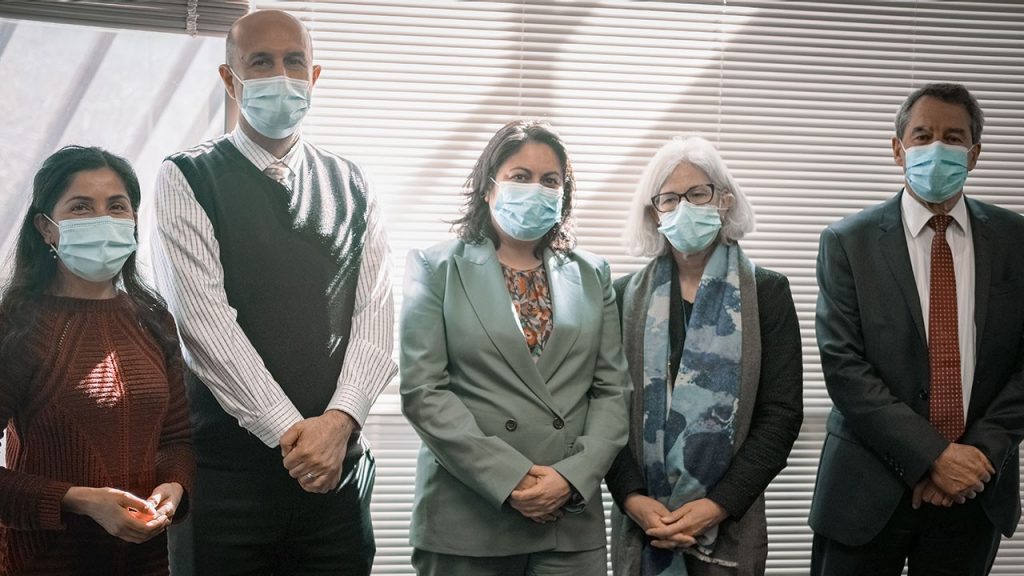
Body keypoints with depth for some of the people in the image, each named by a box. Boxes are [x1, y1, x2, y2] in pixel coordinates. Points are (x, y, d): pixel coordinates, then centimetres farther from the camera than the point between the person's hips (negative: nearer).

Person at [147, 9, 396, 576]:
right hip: (226, 461, -3)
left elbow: (374, 311, 3)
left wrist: (340, 419, -12)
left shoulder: (351, 185, 11)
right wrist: (289, 431, -16)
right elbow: (205, 317, -11)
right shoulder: (187, 179, 0)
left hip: (336, 462, 3)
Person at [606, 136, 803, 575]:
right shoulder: (626, 294, 6)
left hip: (729, 526, -1)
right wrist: (632, 498, -11)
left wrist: (719, 504, -12)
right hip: (639, 523, 1)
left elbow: (781, 413, -4)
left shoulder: (767, 292, 1)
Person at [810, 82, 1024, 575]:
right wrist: (933, 456, -15)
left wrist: (982, 452, -10)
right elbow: (843, 365, -10)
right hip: (871, 489, -2)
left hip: (977, 491, 2)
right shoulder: (848, 242, -3)